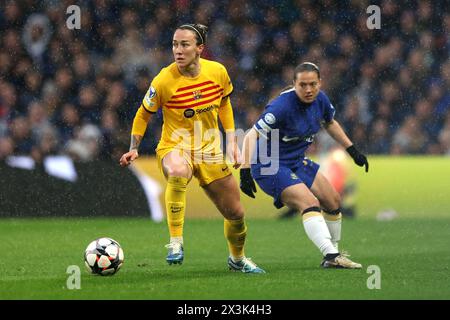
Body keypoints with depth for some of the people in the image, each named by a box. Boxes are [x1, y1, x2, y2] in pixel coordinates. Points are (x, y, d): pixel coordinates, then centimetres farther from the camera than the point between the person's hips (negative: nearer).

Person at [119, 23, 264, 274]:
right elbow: (144, 114, -2)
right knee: (177, 172, -42)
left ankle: (238, 258, 40)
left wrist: (232, 142, 8)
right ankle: (176, 242, -35)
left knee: (236, 213, 10)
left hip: (210, 150, 4)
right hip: (175, 148, -4)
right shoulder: (164, 81, -19)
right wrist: (134, 149, -10)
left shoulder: (218, 72, -9)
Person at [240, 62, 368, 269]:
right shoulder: (282, 106, -27)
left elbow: (330, 124, 20)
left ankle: (333, 254, 25)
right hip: (270, 167, -9)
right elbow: (251, 136, -29)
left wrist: (353, 151, 20)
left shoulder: (320, 100, -3)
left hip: (297, 162, 9)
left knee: (333, 202, 11)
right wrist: (245, 172, -38)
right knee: (310, 203, -26)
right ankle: (331, 256, -32)